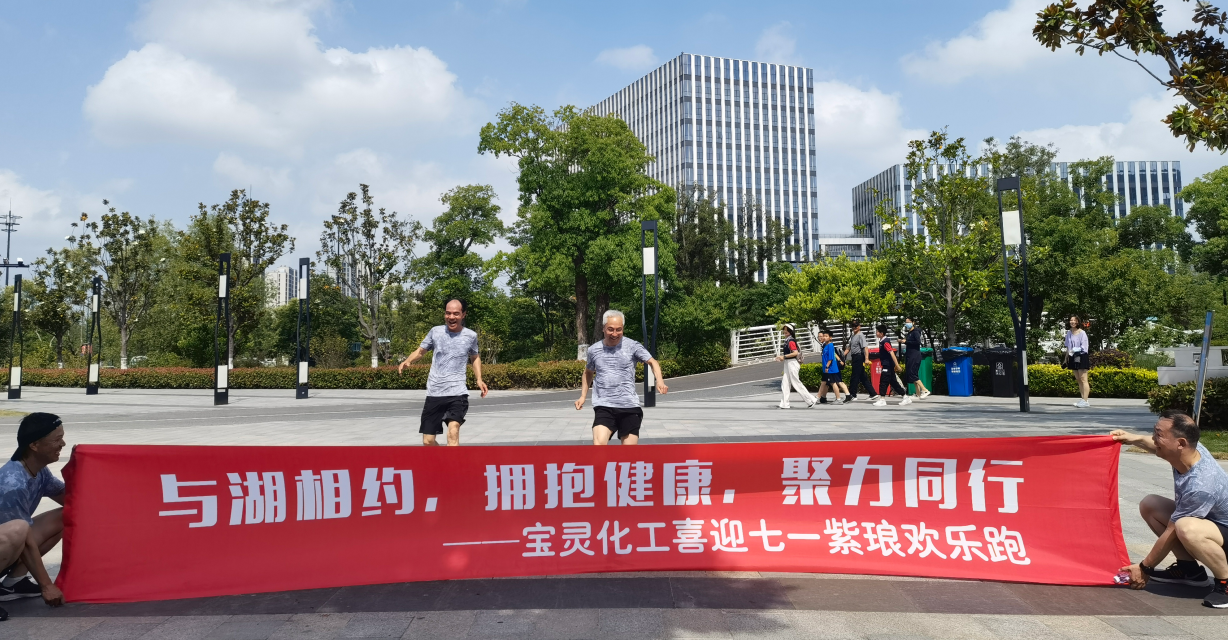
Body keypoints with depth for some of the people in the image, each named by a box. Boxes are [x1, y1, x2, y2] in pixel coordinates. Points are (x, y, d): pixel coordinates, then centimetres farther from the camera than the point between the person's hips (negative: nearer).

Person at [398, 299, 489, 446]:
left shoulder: (470, 336, 2)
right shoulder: (435, 331, 2)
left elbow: (475, 358, 21)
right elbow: (420, 351, 14)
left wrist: (479, 379, 6)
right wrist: (406, 361, -7)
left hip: (457, 393, -2)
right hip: (434, 394, 2)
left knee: (453, 431, -27)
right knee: (428, 441, 7)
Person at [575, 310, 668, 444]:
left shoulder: (632, 346, -2)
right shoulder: (593, 350, 6)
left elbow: (652, 362, -4)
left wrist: (659, 380, -23)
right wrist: (583, 396, 15)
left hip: (630, 407, 0)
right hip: (603, 408, 1)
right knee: (599, 444, -22)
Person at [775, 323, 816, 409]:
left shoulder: (791, 341, -16)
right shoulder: (787, 341, 13)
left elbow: (795, 353, -24)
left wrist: (784, 356, -21)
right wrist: (782, 357, 11)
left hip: (792, 363, -10)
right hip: (788, 364, 10)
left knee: (796, 383, -5)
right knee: (785, 383, 7)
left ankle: (810, 400, 3)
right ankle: (784, 404, 9)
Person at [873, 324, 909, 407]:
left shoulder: (885, 342, -17)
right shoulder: (881, 341, 12)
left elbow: (892, 353, -24)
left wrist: (897, 364, -28)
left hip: (888, 365, -10)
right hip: (887, 365, 10)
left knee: (883, 382, -7)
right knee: (893, 382, 11)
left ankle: (882, 399, -2)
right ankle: (906, 397, 17)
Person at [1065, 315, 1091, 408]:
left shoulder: (1082, 333, -10)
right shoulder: (1069, 333, 10)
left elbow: (1084, 347, -12)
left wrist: (1075, 350, -23)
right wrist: (1066, 357, 18)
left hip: (1081, 357, -7)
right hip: (1073, 358, 7)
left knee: (1083, 380, -7)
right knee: (1078, 380, 11)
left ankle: (1085, 401, -9)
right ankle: (1082, 399, 16)